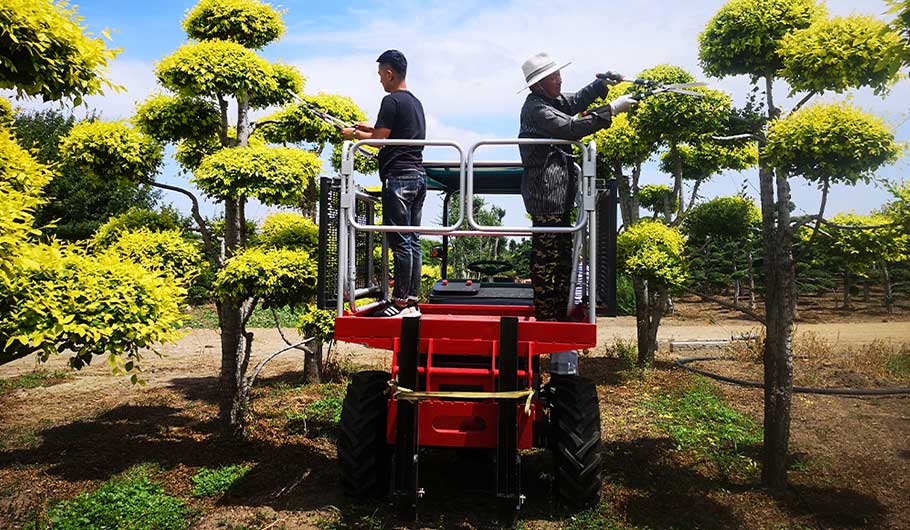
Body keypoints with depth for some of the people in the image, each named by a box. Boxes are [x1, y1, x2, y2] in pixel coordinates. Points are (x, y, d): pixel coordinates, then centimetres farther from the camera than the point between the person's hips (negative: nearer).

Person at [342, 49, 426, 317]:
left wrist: (355, 134, 5)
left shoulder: (391, 101, -7)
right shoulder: (416, 102, 20)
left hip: (399, 176, -9)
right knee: (413, 240, 8)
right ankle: (412, 301, 12)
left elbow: (379, 139, -11)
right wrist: (371, 128, 28)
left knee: (400, 241, -8)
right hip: (418, 175, 9)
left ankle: (401, 302, -5)